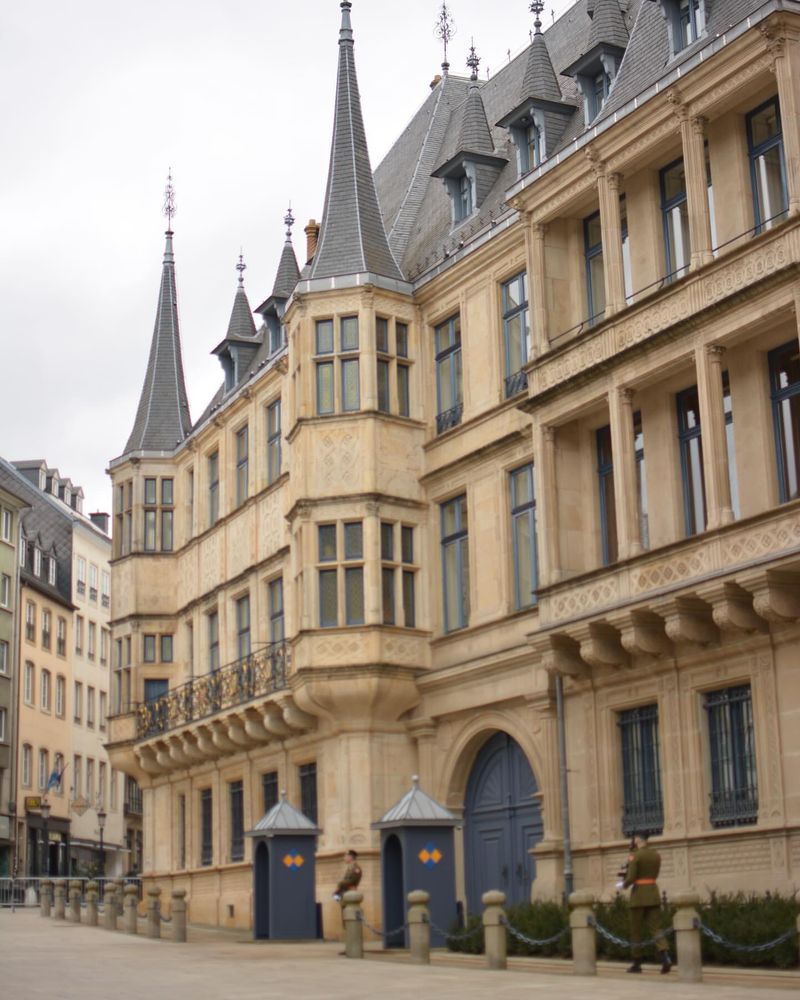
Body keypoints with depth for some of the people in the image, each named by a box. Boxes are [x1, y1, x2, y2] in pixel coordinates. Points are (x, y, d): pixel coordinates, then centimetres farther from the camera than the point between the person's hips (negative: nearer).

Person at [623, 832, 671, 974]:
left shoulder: (635, 856, -12)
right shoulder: (657, 855, 9)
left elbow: (630, 878, -16)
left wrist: (625, 885, 7)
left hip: (639, 895, -5)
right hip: (653, 893, 5)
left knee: (636, 930, 8)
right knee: (655, 928, 1)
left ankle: (637, 964, 12)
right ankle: (665, 958, -22)